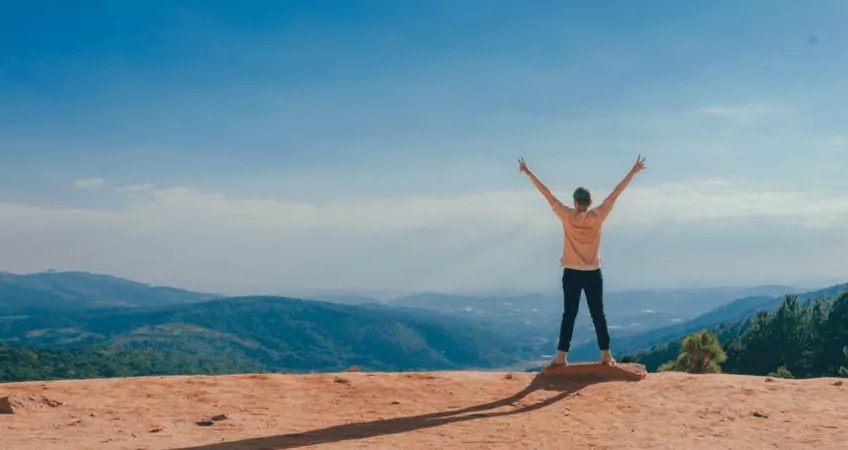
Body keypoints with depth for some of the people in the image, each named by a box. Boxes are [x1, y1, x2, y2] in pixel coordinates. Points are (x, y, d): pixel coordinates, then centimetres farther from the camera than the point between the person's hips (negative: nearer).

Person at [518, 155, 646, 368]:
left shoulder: (567, 216, -9)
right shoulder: (597, 216, -7)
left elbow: (547, 193, -6)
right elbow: (615, 193, -3)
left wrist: (528, 172, -1)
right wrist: (633, 172, 2)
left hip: (571, 274, 0)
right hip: (593, 274, 1)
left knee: (569, 315, 3)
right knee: (598, 315, 7)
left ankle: (561, 357, 1)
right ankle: (606, 355, 8)